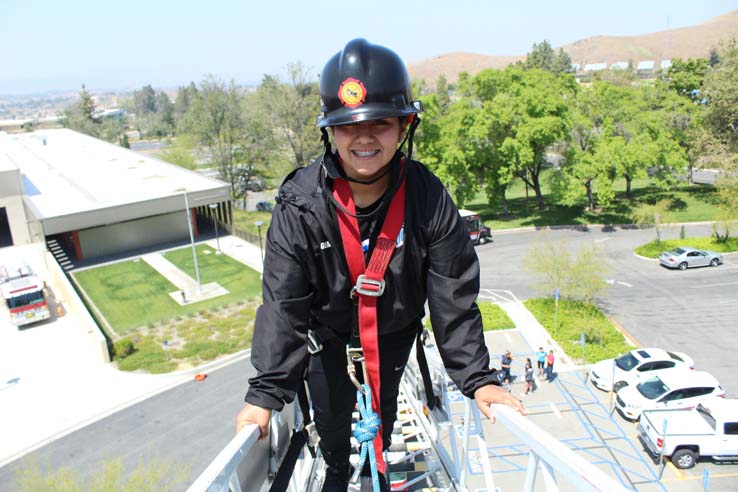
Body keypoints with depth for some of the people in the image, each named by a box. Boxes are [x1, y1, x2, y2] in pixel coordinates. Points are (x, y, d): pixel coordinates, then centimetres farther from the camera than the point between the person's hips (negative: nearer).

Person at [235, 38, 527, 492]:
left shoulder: (429, 199, -26)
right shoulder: (299, 203, -27)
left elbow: (454, 297, -21)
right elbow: (282, 303, -27)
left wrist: (478, 378, -23)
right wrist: (266, 393, -30)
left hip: (395, 331, 1)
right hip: (328, 333, -1)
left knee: (384, 406, 23)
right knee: (330, 412, 17)